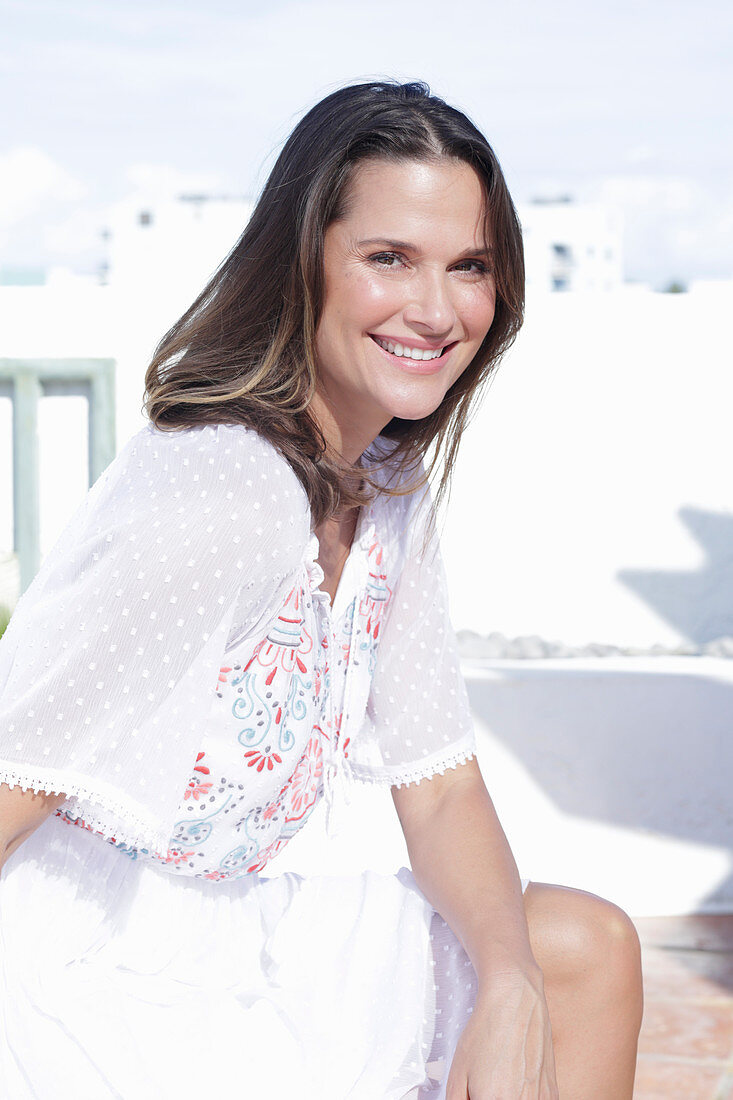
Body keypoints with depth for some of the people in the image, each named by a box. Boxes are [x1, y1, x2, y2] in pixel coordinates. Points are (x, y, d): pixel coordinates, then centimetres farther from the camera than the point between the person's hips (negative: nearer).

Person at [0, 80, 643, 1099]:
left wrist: (511, 990, -10)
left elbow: (442, 792, 6)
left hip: (225, 932, 9)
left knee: (588, 949, 7)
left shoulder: (391, 491, 3)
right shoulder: (221, 493, -25)